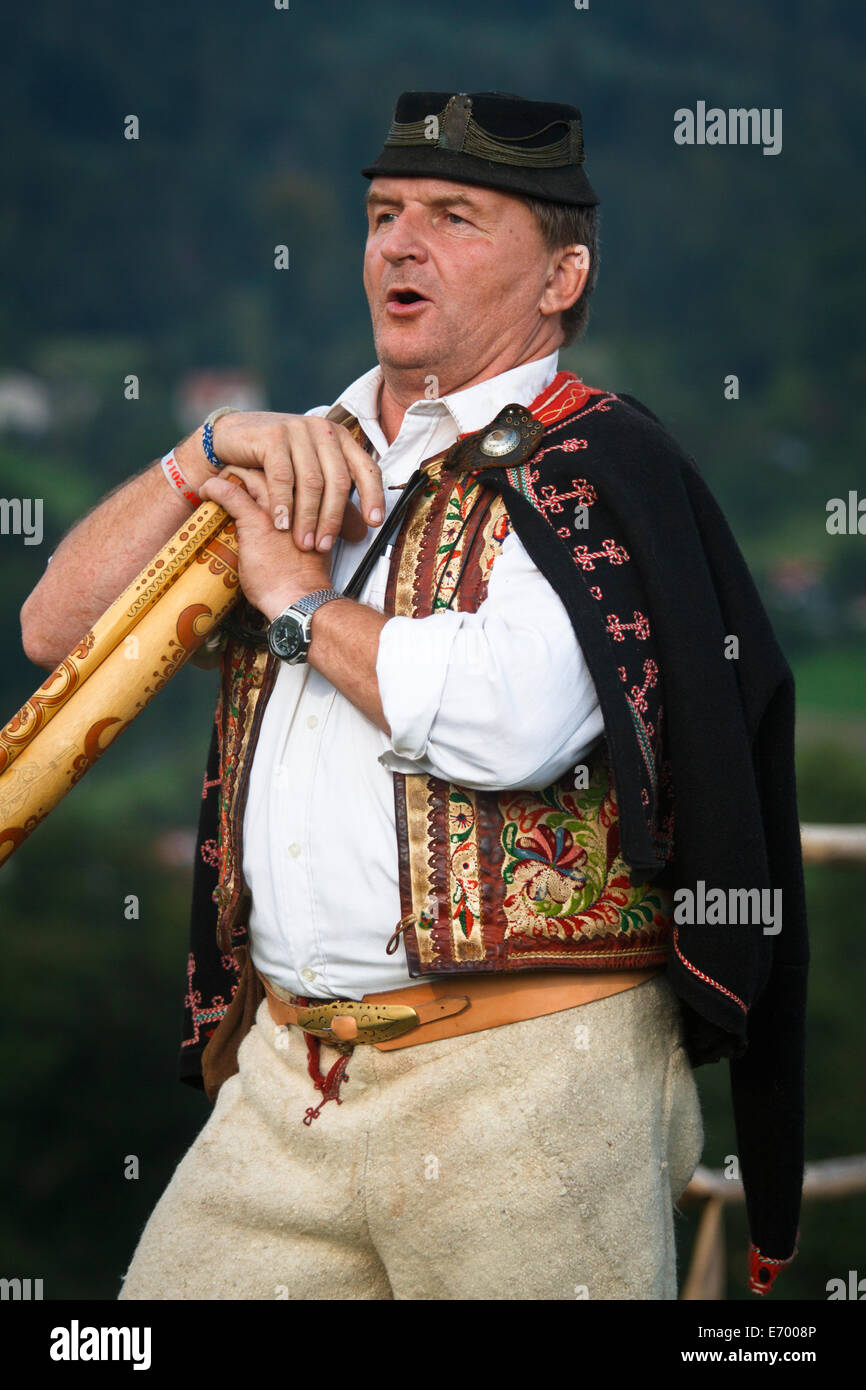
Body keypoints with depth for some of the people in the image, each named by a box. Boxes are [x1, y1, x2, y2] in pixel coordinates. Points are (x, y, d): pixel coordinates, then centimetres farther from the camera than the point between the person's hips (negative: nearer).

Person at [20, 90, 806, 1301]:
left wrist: (297, 602, -8)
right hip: (284, 1069, 6)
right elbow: (59, 628, 14)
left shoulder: (590, 465, -5)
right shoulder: (316, 454, 17)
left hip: (525, 1082, -6)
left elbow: (510, 717, -24)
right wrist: (212, 451, 0)